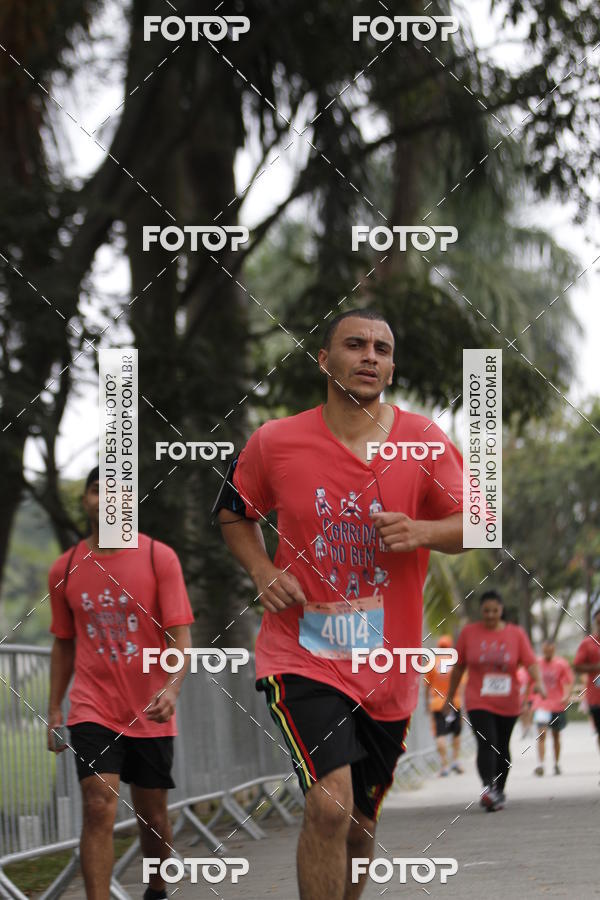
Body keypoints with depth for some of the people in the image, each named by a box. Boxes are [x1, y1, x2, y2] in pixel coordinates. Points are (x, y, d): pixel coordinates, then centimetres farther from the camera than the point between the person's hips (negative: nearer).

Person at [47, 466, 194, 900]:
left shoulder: (160, 558, -4)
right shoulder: (66, 569, 4)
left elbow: (180, 636, -9)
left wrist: (172, 688, -26)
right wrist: (54, 710, 10)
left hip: (150, 714, 0)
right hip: (92, 710, 0)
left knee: (153, 816, 12)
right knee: (99, 808, -16)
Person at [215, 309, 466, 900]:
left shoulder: (424, 442, -1)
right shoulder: (275, 441, -3)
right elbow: (233, 512, 14)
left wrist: (421, 531, -18)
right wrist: (261, 570, -4)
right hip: (303, 656, -3)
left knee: (358, 826, 16)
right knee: (331, 805, -22)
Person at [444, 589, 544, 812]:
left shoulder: (516, 633, 2)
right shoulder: (469, 633, 2)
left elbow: (530, 662, -5)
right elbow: (458, 667, 8)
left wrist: (537, 681, -25)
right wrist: (450, 697, 12)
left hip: (507, 703, 2)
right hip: (478, 701, -2)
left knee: (502, 747, 11)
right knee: (487, 743, -20)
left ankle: (500, 790, 27)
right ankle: (488, 788, -32)